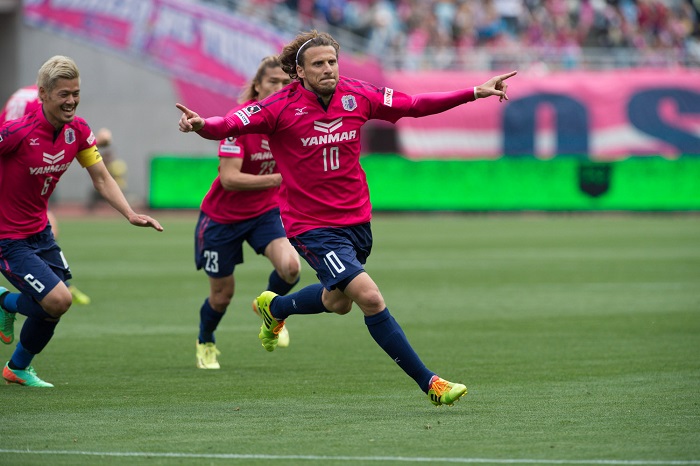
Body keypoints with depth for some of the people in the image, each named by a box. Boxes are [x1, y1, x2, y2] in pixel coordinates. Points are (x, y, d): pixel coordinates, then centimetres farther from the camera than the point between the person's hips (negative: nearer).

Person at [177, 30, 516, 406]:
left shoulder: (357, 96, -3)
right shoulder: (282, 107, -15)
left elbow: (415, 105, 6)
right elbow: (231, 125, -23)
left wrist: (475, 93, 3)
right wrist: (201, 125, -45)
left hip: (357, 220, 6)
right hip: (312, 226, -6)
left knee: (338, 302, 25)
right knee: (370, 297, -19)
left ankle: (274, 308, 56)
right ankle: (429, 382, -12)